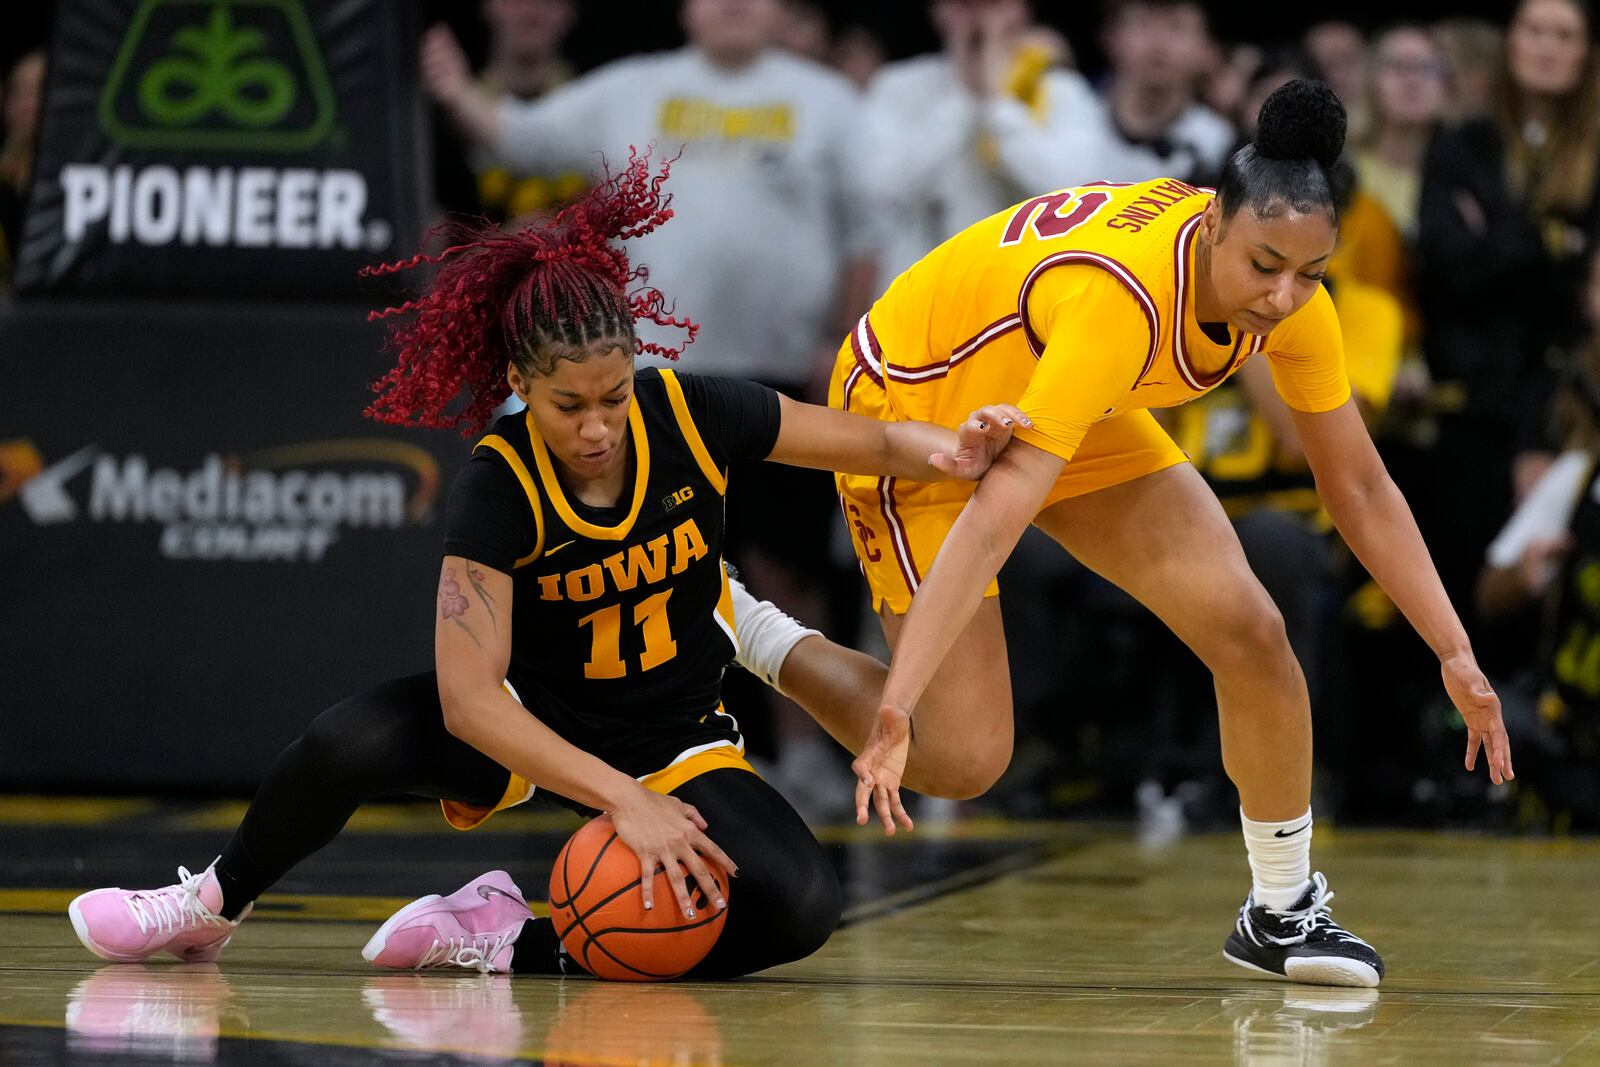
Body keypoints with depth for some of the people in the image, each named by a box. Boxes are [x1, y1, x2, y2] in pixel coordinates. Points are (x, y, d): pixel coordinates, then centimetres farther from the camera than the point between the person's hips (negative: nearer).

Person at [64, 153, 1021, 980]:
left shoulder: (692, 416, -17)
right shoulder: (500, 486, -23)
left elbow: (873, 441, -6)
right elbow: (468, 696, -31)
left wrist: (950, 451, -30)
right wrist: (622, 799, -40)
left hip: (682, 744, 2)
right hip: (531, 727, -2)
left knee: (801, 908, -28)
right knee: (354, 741, -32)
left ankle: (513, 939, -15)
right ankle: (212, 907, 0)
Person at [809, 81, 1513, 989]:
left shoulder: (1291, 296, -20)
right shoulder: (1123, 294, -41)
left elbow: (1359, 488, -6)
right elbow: (996, 513, -46)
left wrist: (1457, 653, -12)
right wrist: (896, 707, -51)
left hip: (1080, 419, 6)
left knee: (1250, 630, -11)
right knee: (963, 757, -13)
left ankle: (1283, 910, 8)